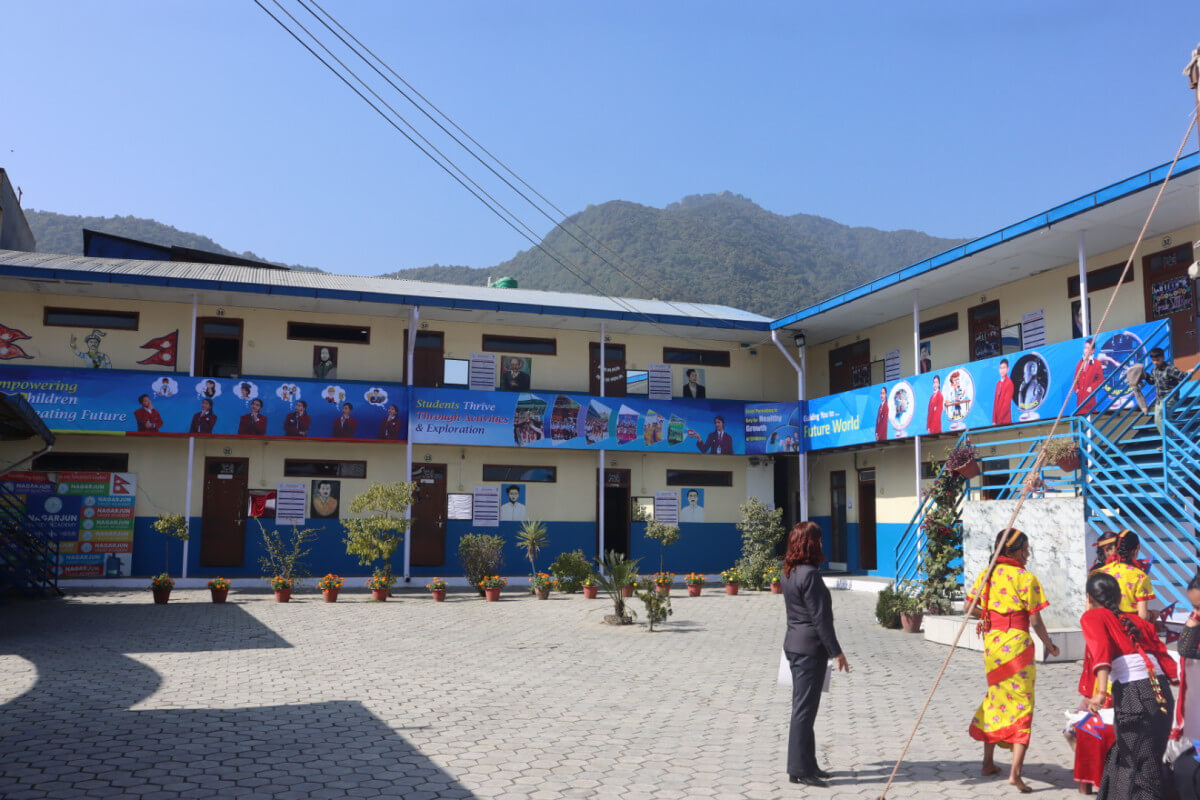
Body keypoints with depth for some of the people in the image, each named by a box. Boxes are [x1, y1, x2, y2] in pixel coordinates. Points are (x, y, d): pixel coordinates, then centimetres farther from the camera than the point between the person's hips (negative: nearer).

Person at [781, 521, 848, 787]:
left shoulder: (790, 573, 10)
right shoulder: (809, 574, -18)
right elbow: (820, 617, -19)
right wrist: (836, 651, -13)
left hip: (794, 645, 9)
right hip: (811, 648, -9)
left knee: (802, 706, 15)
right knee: (804, 708, -3)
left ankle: (806, 764, 24)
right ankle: (799, 768, 3)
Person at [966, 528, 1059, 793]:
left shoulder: (986, 574, 5)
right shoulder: (1026, 578, -11)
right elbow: (1036, 622, -10)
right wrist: (1049, 645, 5)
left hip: (992, 643, 6)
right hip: (1017, 644, -6)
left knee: (996, 698, 20)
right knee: (1021, 705, 0)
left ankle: (988, 762, 27)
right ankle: (1015, 772, -8)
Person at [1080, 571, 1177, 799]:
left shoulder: (1092, 617, 5)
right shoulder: (1137, 620, 23)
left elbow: (1101, 649, -13)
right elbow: (1163, 655, 15)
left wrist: (1101, 692, -23)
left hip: (1132, 694, -6)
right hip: (1161, 692, 6)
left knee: (1140, 769, 4)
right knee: (1124, 756, 22)